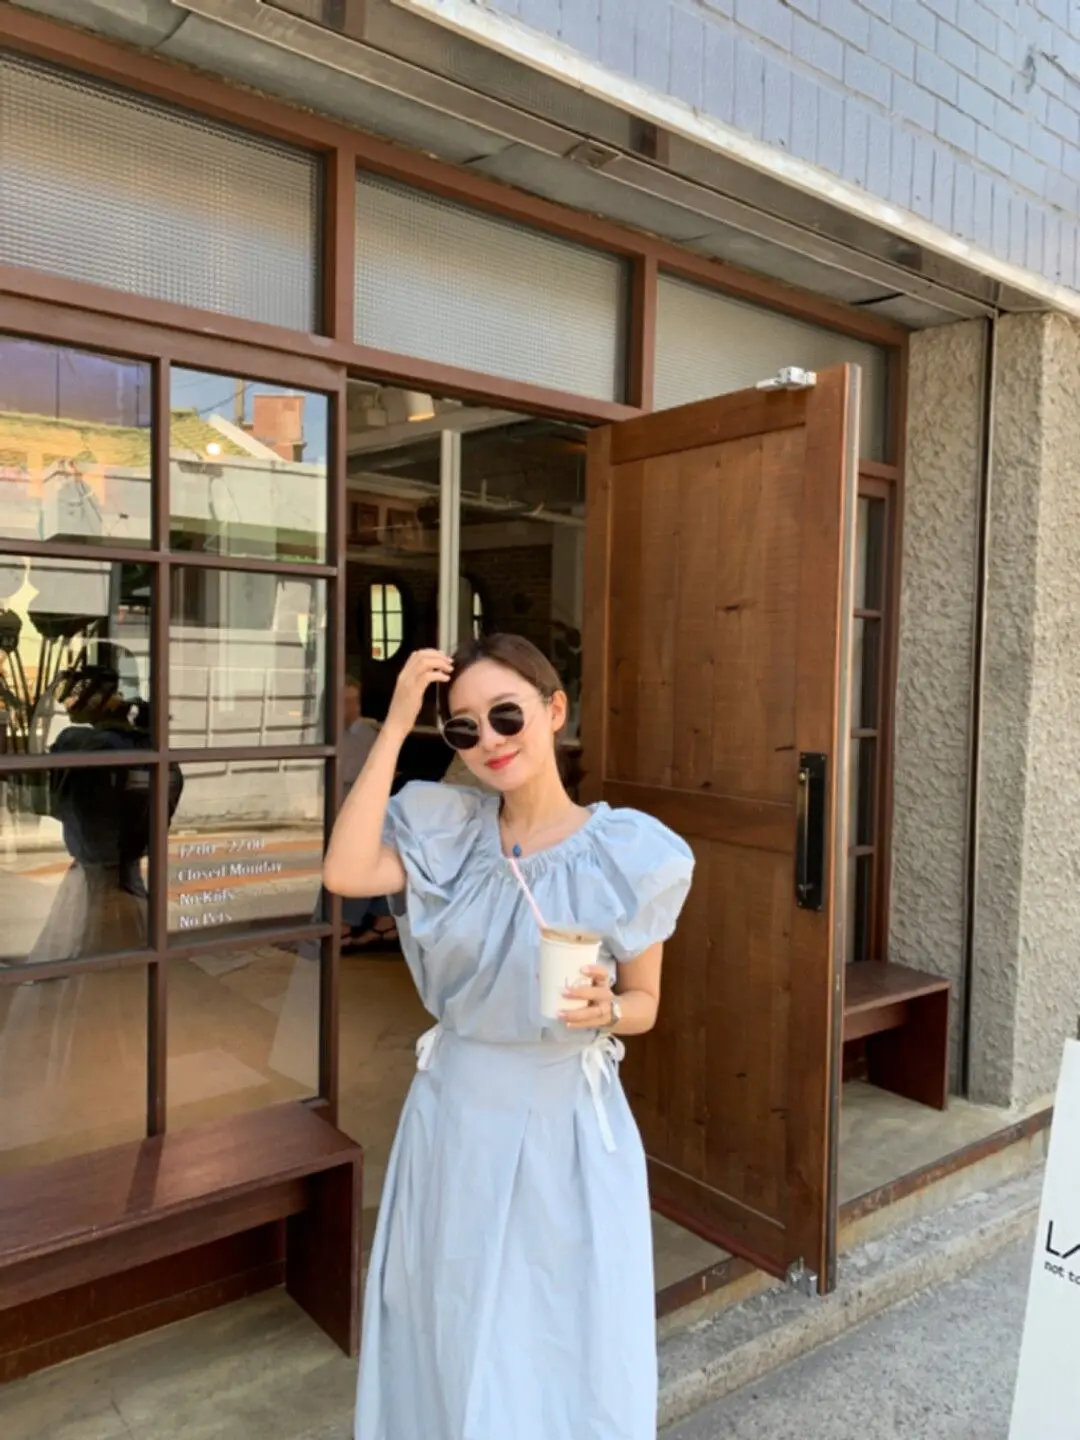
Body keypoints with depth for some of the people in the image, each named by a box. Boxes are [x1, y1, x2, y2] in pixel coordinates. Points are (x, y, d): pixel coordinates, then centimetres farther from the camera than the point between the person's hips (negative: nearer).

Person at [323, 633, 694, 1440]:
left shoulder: (631, 853, -12)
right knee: (452, 1341, 20)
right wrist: (395, 726, -21)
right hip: (457, 1114, 2)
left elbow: (645, 1002, -1)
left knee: (573, 1348, 14)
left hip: (570, 1123, -2)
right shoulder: (443, 828, -6)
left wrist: (604, 1009, -25)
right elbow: (344, 874, -24)